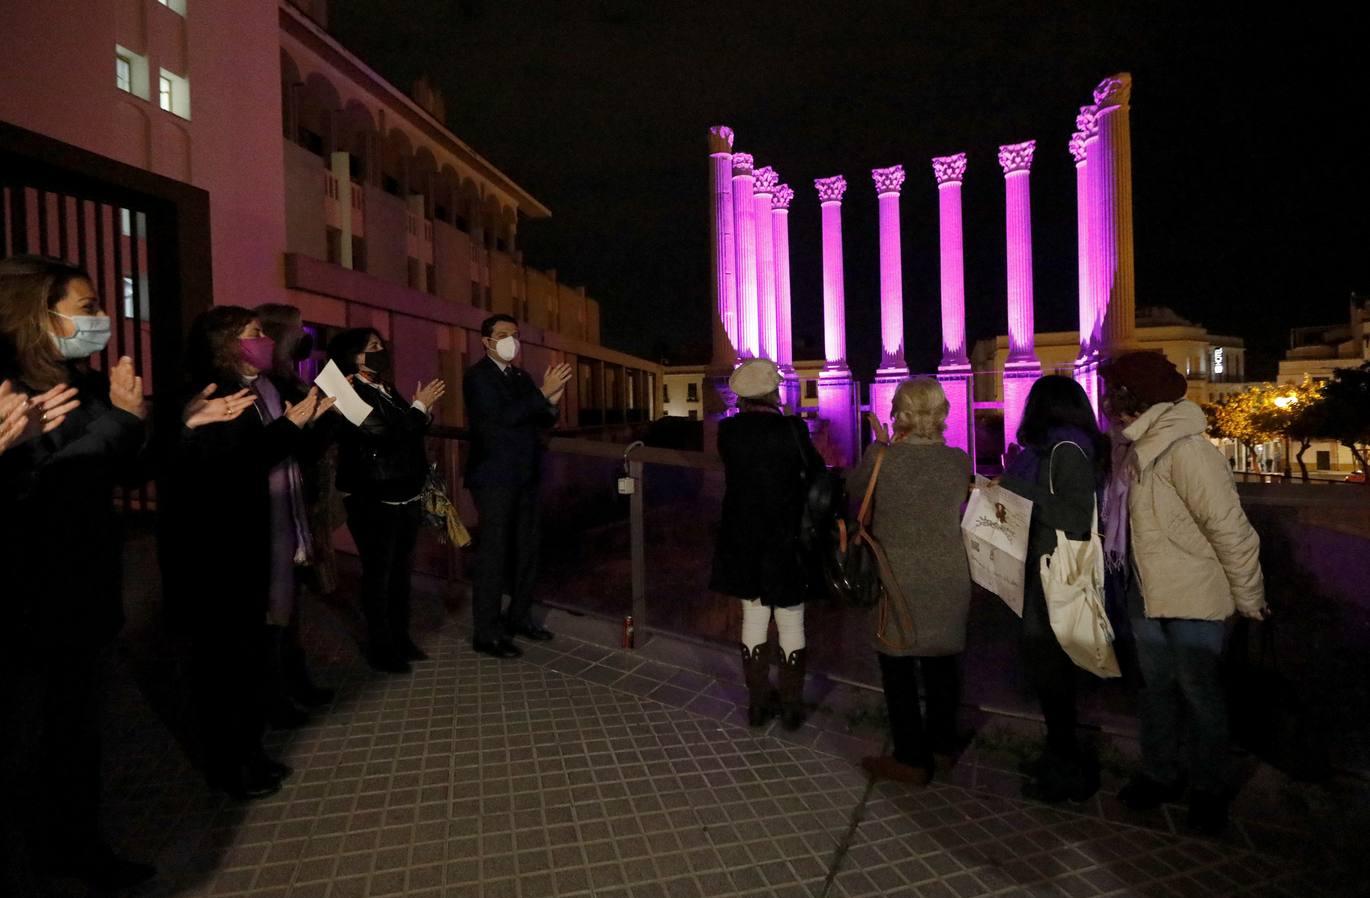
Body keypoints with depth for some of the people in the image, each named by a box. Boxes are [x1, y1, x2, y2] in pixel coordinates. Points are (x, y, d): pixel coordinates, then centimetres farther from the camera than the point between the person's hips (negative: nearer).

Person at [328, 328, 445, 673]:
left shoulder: (388, 390, 12)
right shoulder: (352, 395, -15)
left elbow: (408, 434, 16)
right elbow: (388, 437, -24)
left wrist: (424, 410, 0)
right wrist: (419, 406, -15)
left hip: (404, 499, 8)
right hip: (374, 502, -8)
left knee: (401, 571, 16)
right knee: (378, 575, 2)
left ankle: (400, 638, 30)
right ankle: (380, 648, 15)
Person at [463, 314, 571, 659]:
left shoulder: (521, 376, 14)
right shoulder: (477, 376, -7)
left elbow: (542, 423, 14)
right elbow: (501, 416, -21)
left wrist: (551, 402, -6)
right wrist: (543, 393, -21)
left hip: (524, 477, 8)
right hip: (495, 478, -7)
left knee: (527, 549, 13)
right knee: (494, 553, -3)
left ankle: (519, 616, 27)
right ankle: (486, 633, 5)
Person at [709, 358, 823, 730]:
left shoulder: (728, 430, -6)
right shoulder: (792, 428, -15)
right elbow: (817, 474, -7)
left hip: (743, 540, 3)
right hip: (786, 540, -3)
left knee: (754, 618, 16)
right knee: (791, 623, 11)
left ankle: (758, 703, 25)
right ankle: (791, 708, 21)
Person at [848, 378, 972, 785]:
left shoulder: (882, 457, -15)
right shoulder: (960, 461, -4)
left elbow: (854, 490, 1)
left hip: (901, 580, -4)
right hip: (950, 579, 5)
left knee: (898, 668, 9)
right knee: (942, 663, 19)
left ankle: (913, 759, 18)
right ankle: (942, 746, 35)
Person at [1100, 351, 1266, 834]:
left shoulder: (1183, 448, -23)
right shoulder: (1143, 446, 5)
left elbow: (1230, 526, -21)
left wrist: (1248, 596, -14)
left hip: (1193, 596, -8)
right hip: (1149, 593, 8)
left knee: (1198, 693, 7)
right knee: (1156, 687, 18)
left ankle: (1209, 792, 26)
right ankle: (1159, 775, 34)